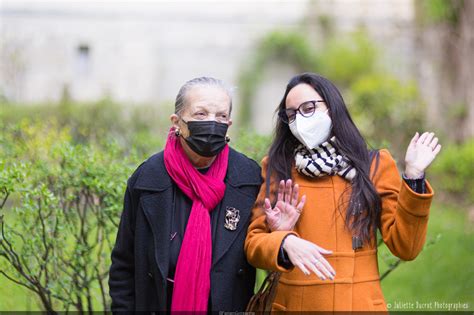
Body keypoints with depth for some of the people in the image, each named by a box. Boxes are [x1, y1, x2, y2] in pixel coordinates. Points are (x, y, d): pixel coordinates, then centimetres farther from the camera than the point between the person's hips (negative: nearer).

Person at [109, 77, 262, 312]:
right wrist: (123, 308, -7)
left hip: (232, 305, 0)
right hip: (160, 304, 0)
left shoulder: (250, 177, -9)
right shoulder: (147, 178, -8)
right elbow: (124, 267, -2)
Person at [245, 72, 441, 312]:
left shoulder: (375, 164, 2)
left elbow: (404, 247, -4)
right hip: (294, 304, 0)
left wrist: (413, 176, -12)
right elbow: (253, 243, -2)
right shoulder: (277, 168, 3)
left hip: (359, 304, 0)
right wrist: (284, 242, -22)